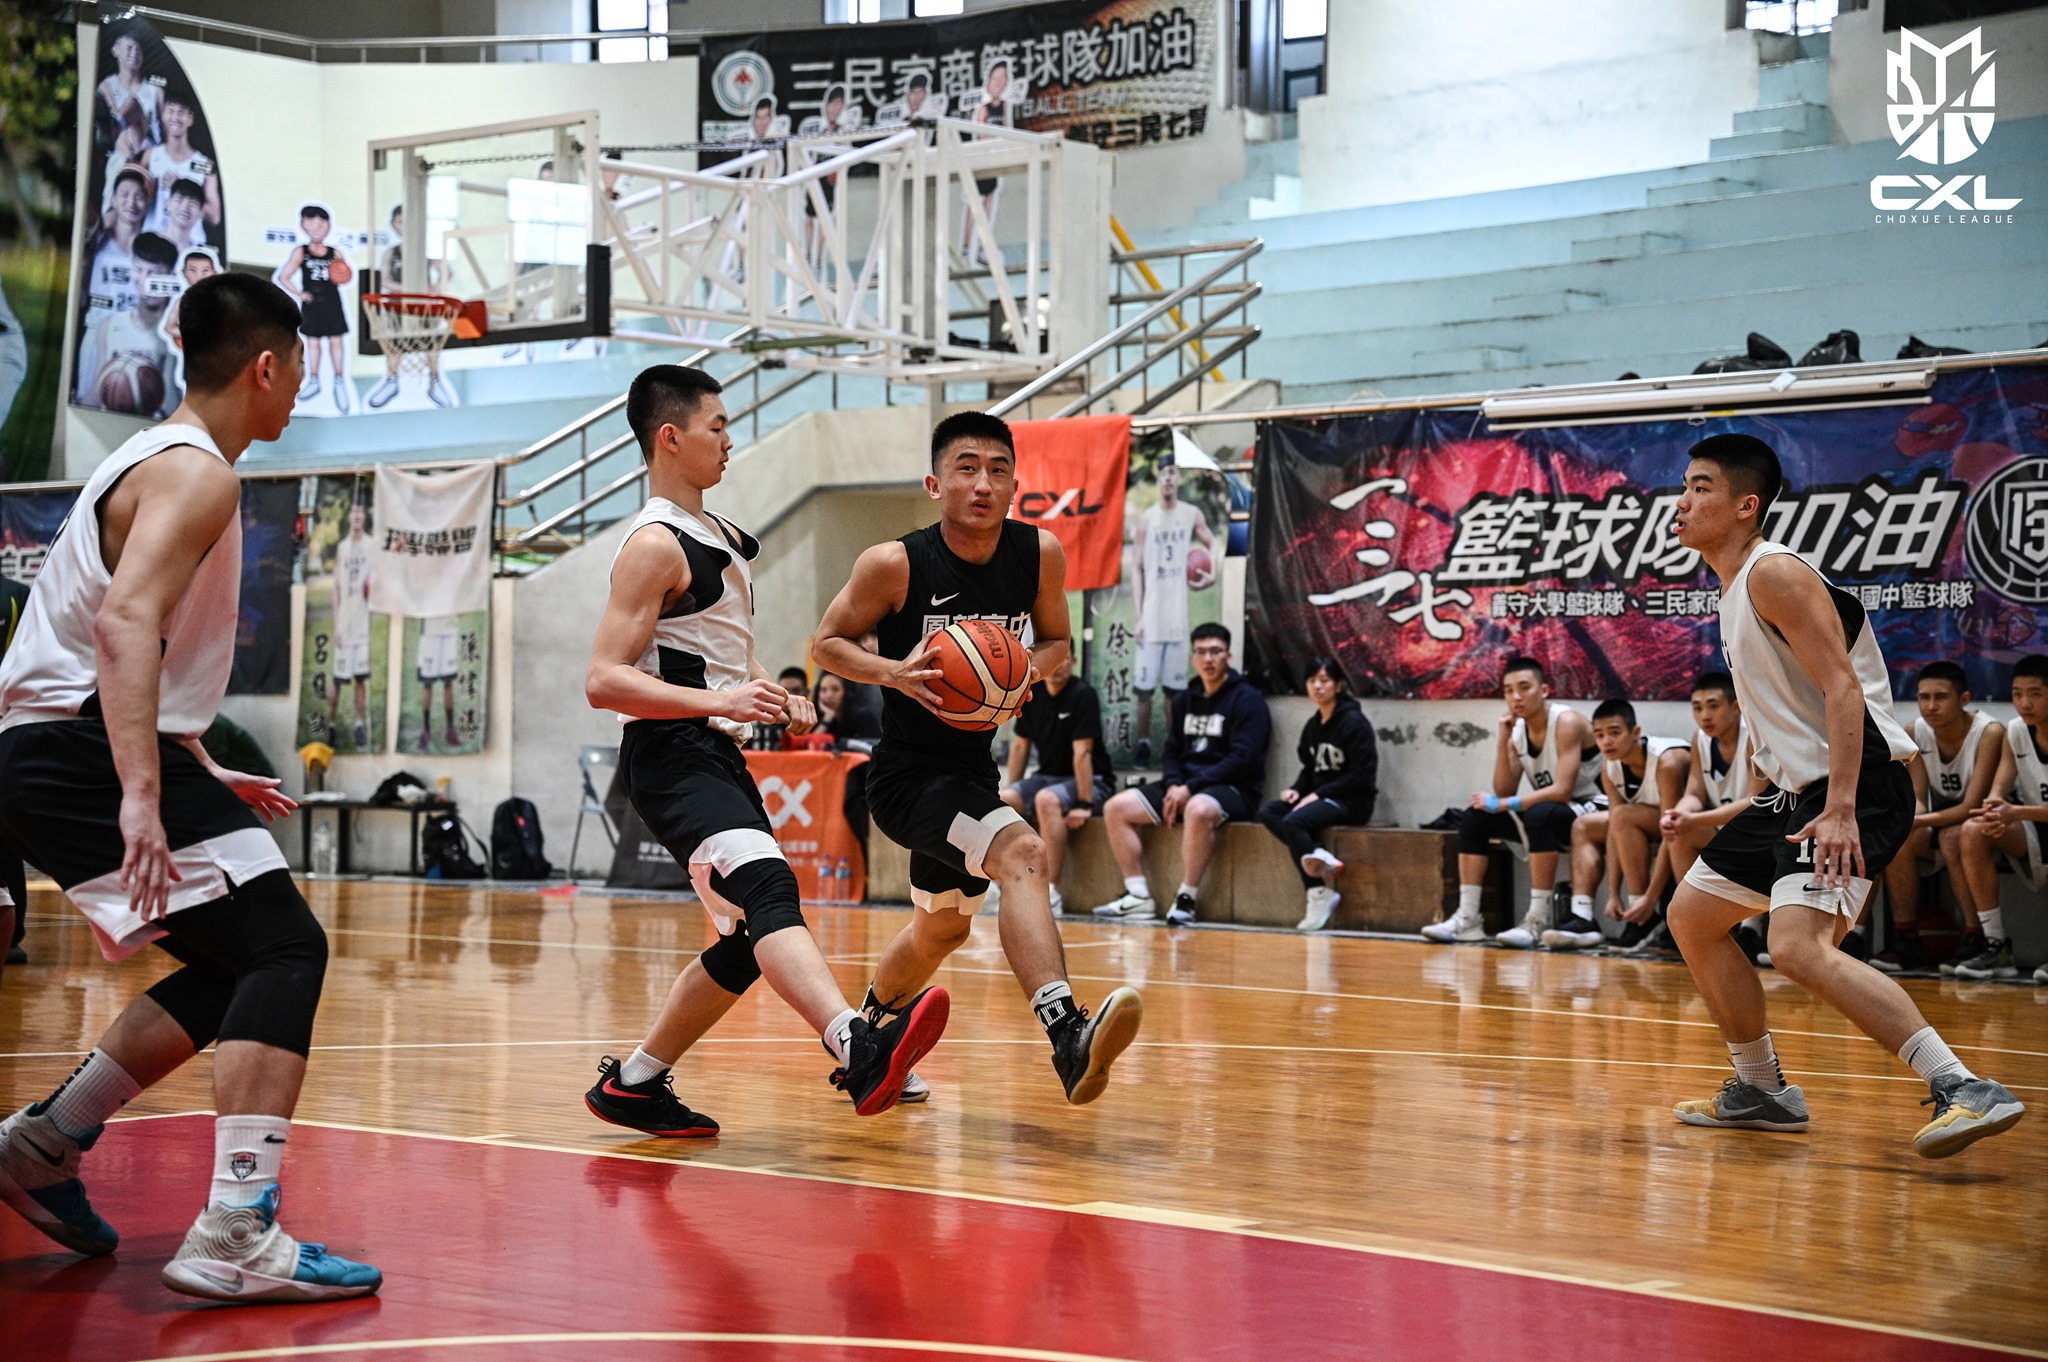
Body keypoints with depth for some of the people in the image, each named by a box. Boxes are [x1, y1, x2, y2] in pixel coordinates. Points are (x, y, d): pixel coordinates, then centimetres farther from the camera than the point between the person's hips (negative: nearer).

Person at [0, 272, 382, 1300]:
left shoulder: (150, 460, 22)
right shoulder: (197, 472, -11)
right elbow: (126, 621, -26)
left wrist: (199, 775, 30)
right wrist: (143, 791, -34)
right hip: (85, 751, -10)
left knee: (238, 966, 16)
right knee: (286, 949, -14)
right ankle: (235, 1237, -23)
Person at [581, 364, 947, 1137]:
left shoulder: (722, 538, 19)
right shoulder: (656, 545, -10)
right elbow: (604, 680, -18)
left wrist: (774, 698, 12)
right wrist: (720, 701, -28)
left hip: (719, 756, 10)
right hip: (673, 758, -10)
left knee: (747, 942, 13)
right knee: (768, 890, -30)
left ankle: (633, 1084, 25)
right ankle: (860, 1051, -50)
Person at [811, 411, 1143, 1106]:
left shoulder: (1040, 553, -6)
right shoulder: (895, 564, -18)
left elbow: (1056, 640, 9)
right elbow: (827, 643, -6)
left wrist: (1026, 671, -14)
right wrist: (895, 672, -26)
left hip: (972, 768, 7)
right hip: (907, 771, -7)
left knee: (942, 928, 25)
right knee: (1022, 851, -33)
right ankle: (1067, 1035, -45)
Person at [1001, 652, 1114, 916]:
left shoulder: (1083, 695, -15)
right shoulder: (1031, 694, 5)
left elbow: (1081, 752, -21)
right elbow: (1021, 745, 14)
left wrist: (1084, 805, -24)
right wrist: (1011, 791, 9)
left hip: (1091, 782, -6)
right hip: (1047, 776, 7)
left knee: (1046, 800, -36)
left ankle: (1050, 892, -33)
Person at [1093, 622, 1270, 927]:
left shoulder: (1246, 700, -6)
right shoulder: (1184, 701, 15)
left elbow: (1242, 759, -15)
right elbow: (1172, 752, 17)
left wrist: (1191, 788, -19)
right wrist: (1173, 785, -6)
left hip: (1234, 790, -7)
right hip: (1184, 785, 7)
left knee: (1198, 810, -41)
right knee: (1115, 809, -7)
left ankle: (1186, 899, -31)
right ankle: (1139, 897, -9)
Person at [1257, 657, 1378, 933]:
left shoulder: (1354, 722, -10)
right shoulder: (1313, 725, 13)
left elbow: (1362, 775, -15)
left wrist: (1318, 795, -17)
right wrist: (1297, 789, -3)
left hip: (1353, 802, -8)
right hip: (1319, 798, 8)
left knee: (1293, 822, -29)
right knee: (1267, 812, -14)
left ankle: (1319, 895, -20)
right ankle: (1320, 858, -25)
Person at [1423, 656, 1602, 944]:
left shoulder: (1567, 722, -19)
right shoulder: (1516, 731, 3)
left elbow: (1562, 791, -27)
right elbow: (1504, 792, -2)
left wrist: (1502, 805, -24)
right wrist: (1502, 741, -12)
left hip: (1590, 811, -8)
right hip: (1546, 815, 8)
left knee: (1539, 815, -37)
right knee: (1473, 816, -3)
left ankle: (1538, 919, -32)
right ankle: (1467, 918, -11)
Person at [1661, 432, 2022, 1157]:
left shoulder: (1775, 573, -14)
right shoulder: (1736, 583, 16)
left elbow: (1844, 691, -22)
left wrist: (1840, 809, -31)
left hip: (1856, 785, -11)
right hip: (1798, 786, 11)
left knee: (1798, 947, -27)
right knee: (1692, 916, 16)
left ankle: (1965, 1090, -29)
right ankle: (1762, 1090, 25)